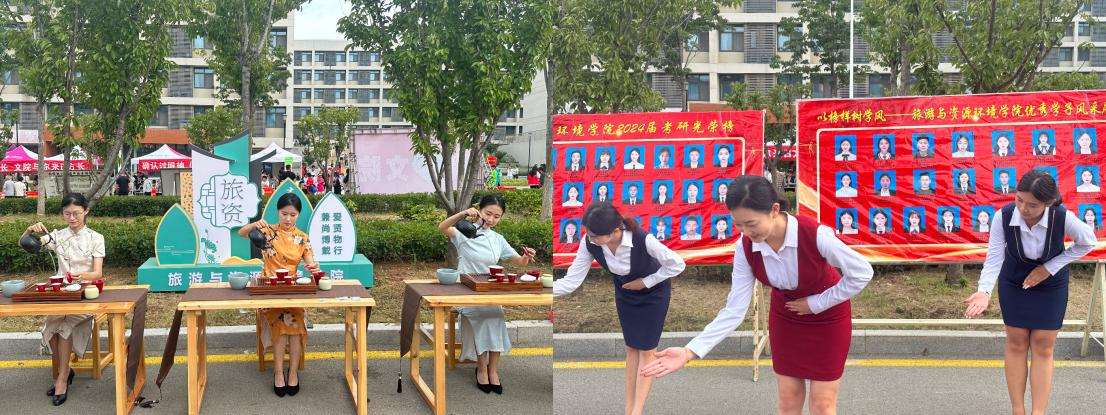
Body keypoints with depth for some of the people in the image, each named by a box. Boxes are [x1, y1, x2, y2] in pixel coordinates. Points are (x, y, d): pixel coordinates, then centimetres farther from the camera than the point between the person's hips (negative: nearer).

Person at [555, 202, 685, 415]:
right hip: (625, 293, 4)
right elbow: (571, 281, -25)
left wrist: (645, 282, -21)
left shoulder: (643, 240, -40)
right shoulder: (590, 244, -28)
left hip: (653, 292, -4)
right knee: (632, 348, 13)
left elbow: (677, 264, -26)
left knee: (646, 350, 2)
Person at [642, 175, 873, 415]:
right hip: (785, 317, 3)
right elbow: (735, 310, -21)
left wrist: (815, 303, -18)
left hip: (827, 316, -3)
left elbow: (862, 273, -21)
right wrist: (690, 352, -30)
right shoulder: (745, 248, -22)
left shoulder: (816, 235, -35)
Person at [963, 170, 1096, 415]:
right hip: (1014, 282, 1)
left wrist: (1049, 268, -16)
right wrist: (984, 291, -42)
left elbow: (1088, 242, -11)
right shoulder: (1003, 217, -31)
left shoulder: (1063, 218, -32)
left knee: (1043, 347, 1)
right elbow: (994, 257, -26)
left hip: (1050, 284, -1)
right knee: (1016, 343, 6)